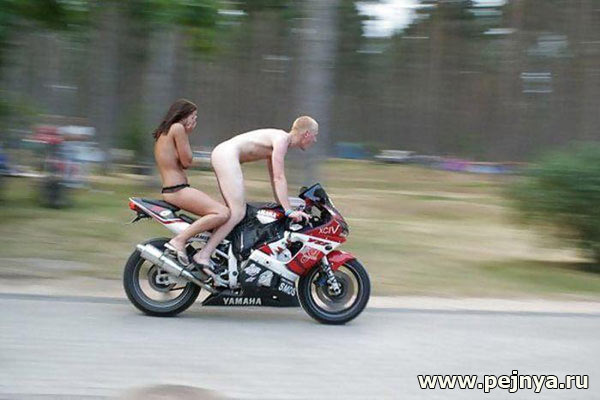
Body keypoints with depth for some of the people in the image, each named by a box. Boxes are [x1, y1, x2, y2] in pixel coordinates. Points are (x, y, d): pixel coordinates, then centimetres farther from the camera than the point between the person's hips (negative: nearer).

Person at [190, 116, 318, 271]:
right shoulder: (281, 139, -9)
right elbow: (279, 178, -16)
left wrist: (281, 207, 28)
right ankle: (203, 256, -20)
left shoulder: (281, 139, 20)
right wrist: (289, 211, -19)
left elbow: (274, 178, 27)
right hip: (226, 154, -11)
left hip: (222, 153, 11)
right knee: (238, 212, -15)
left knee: (235, 210, 12)